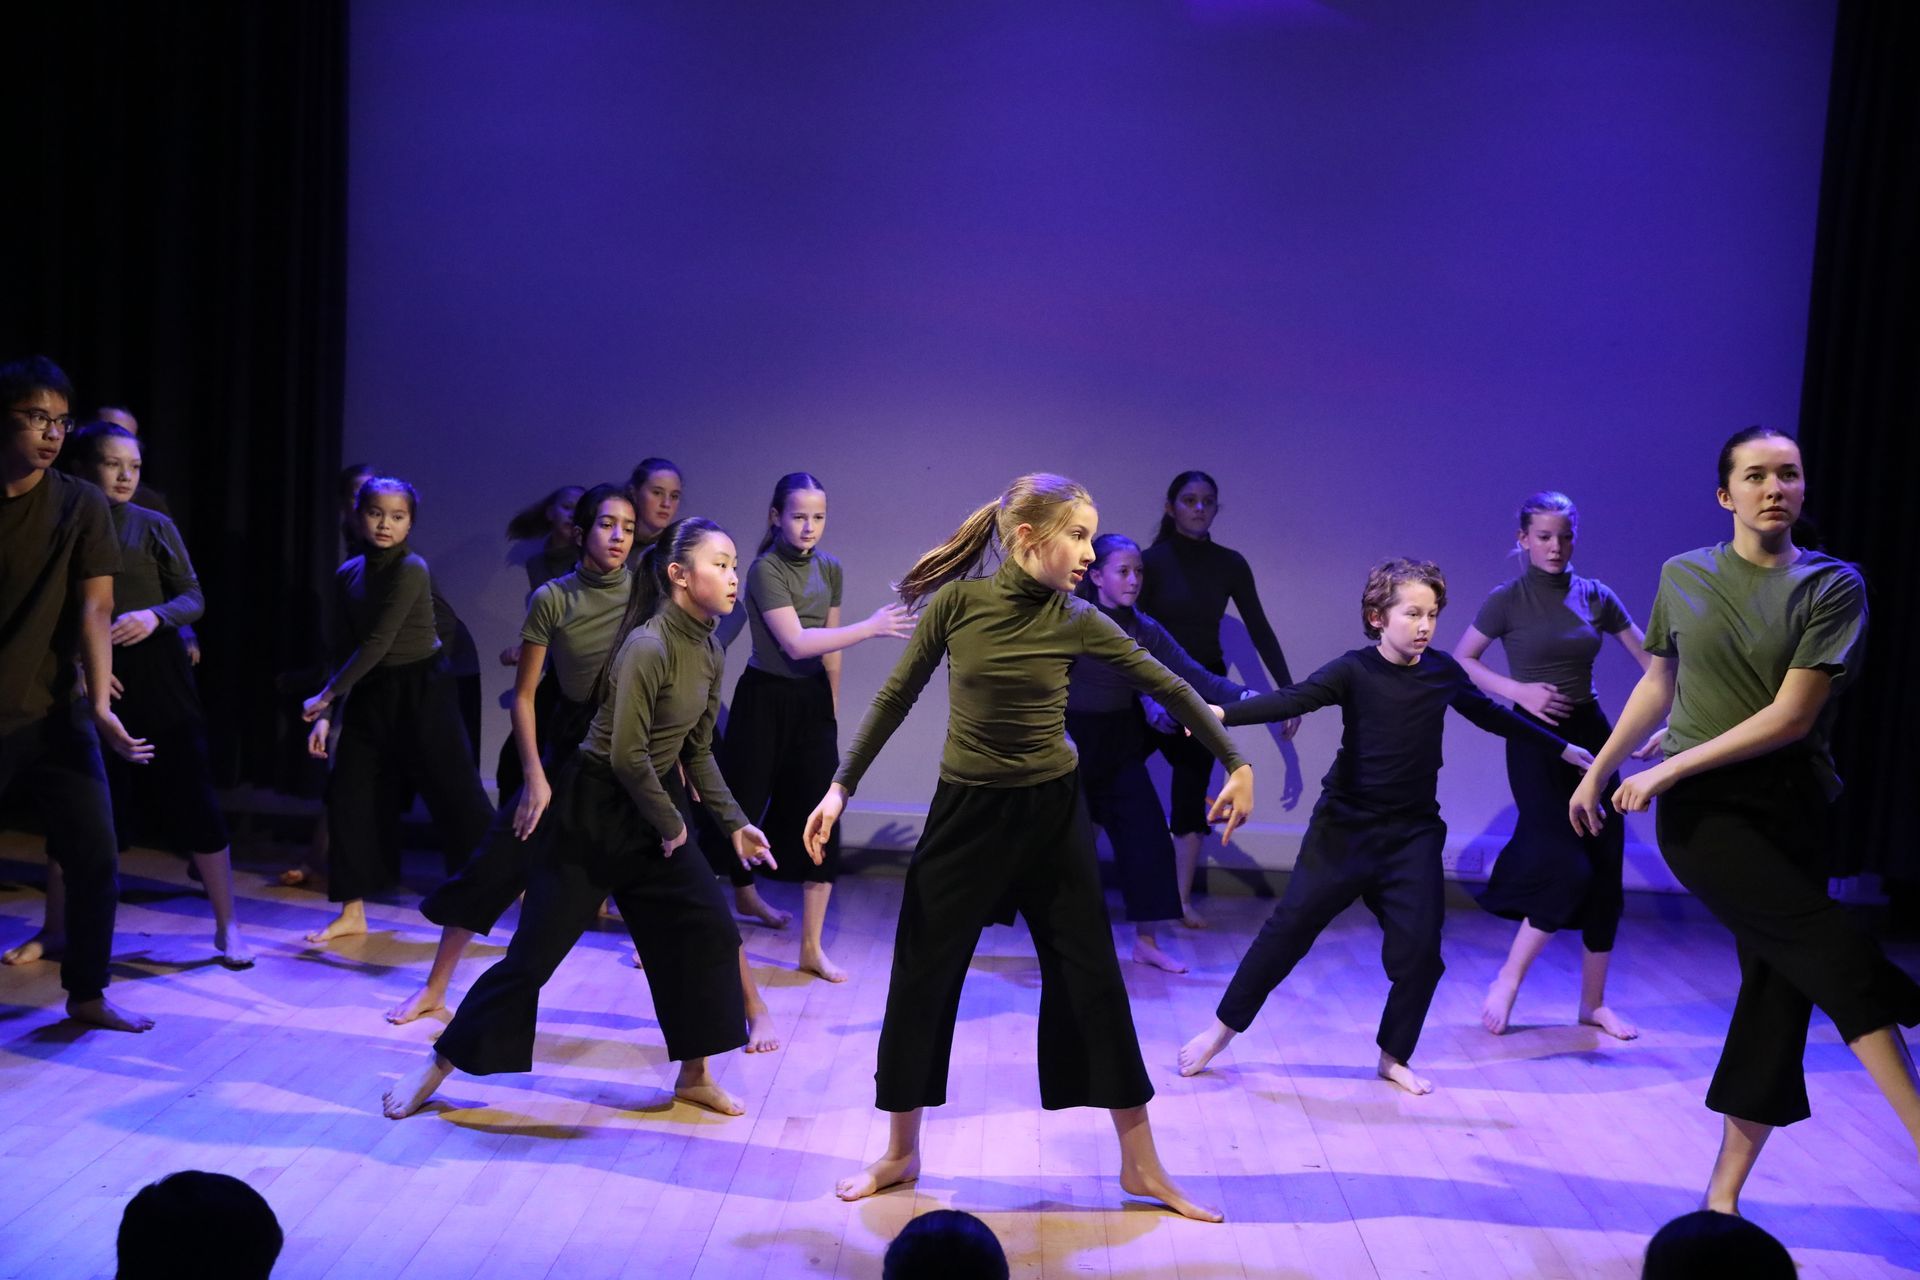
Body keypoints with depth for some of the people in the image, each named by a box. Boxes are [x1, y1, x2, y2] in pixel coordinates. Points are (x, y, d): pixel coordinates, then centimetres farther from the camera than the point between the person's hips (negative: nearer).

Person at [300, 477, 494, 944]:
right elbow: (347, 649, 9)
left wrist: (326, 696, -11)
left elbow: (378, 643, -17)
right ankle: (352, 913, 17)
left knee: (458, 796, -4)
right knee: (347, 796, 4)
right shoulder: (349, 574, 6)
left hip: (421, 694, -6)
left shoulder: (411, 569, -14)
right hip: (370, 695, 7)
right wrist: (326, 715, 4)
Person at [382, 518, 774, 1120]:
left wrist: (734, 823, 6)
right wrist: (670, 823, -12)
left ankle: (694, 1075, 16)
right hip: (594, 807, -8)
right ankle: (438, 1064, 14)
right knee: (535, 950, -3)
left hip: (654, 808, 8)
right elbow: (627, 755, -24)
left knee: (709, 927, 2)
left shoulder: (709, 653, 2)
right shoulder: (648, 646, -23)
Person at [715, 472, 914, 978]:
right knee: (741, 805, 1)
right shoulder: (765, 569, -13)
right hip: (766, 699, -5)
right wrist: (870, 626, -20)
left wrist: (834, 709, 15)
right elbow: (795, 643, -21)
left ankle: (812, 946, 7)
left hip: (814, 700, 5)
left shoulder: (830, 570, 6)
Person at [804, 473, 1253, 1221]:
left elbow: (1170, 690, 1)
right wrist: (842, 786, 0)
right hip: (965, 810, 0)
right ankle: (900, 1155, 25)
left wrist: (1236, 765, 2)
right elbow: (896, 698, -1)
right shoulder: (956, 603, -10)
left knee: (1092, 981, 5)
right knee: (921, 979, 5)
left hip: (1052, 811, 1)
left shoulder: (1076, 621, -7)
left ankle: (1141, 1166, 18)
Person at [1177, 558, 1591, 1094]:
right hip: (1345, 825, -3)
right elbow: (1293, 699, -24)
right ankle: (1222, 1028, 13)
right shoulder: (1355, 670, -10)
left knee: (1418, 950, -1)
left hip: (1413, 833, 3)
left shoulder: (1443, 671, 2)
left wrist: (1561, 749, 28)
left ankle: (1394, 1057, 21)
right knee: (1289, 927, -2)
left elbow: (1491, 715, 18)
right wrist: (1223, 713, -40)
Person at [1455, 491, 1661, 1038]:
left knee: (1605, 871, 4)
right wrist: (1519, 690, -13)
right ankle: (1506, 982, 2)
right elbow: (1459, 662, -1)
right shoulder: (1508, 599, -5)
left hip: (1591, 734, 4)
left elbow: (1652, 661, 7)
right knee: (1567, 868, -15)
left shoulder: (1597, 597, 5)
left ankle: (1594, 1002, 17)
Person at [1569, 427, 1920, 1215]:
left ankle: (1722, 1200, 13)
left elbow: (1792, 716, -10)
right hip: (1700, 811, -1)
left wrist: (1668, 767, -13)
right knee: (1832, 952, -19)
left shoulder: (1832, 586, -2)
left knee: (1779, 990, 1)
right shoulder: (1682, 577, 4)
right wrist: (1598, 771, 20)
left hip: (1793, 809, 1)